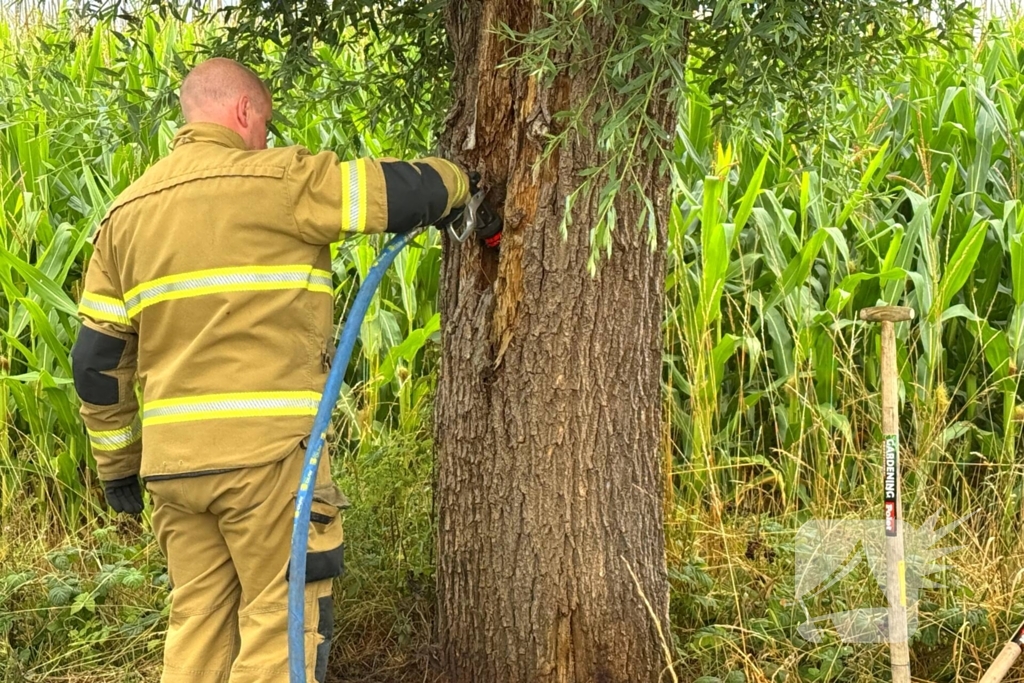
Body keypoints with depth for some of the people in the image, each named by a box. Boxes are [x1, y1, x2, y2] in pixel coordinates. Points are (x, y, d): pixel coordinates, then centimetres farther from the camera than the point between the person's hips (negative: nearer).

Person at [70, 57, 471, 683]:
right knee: (283, 622, 2)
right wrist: (457, 180, 18)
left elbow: (97, 358, 12)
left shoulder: (126, 213, 12)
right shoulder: (280, 181, -6)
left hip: (171, 459, 6)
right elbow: (406, 192, -4)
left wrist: (116, 464, 20)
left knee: (198, 623, 14)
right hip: (265, 448, -6)